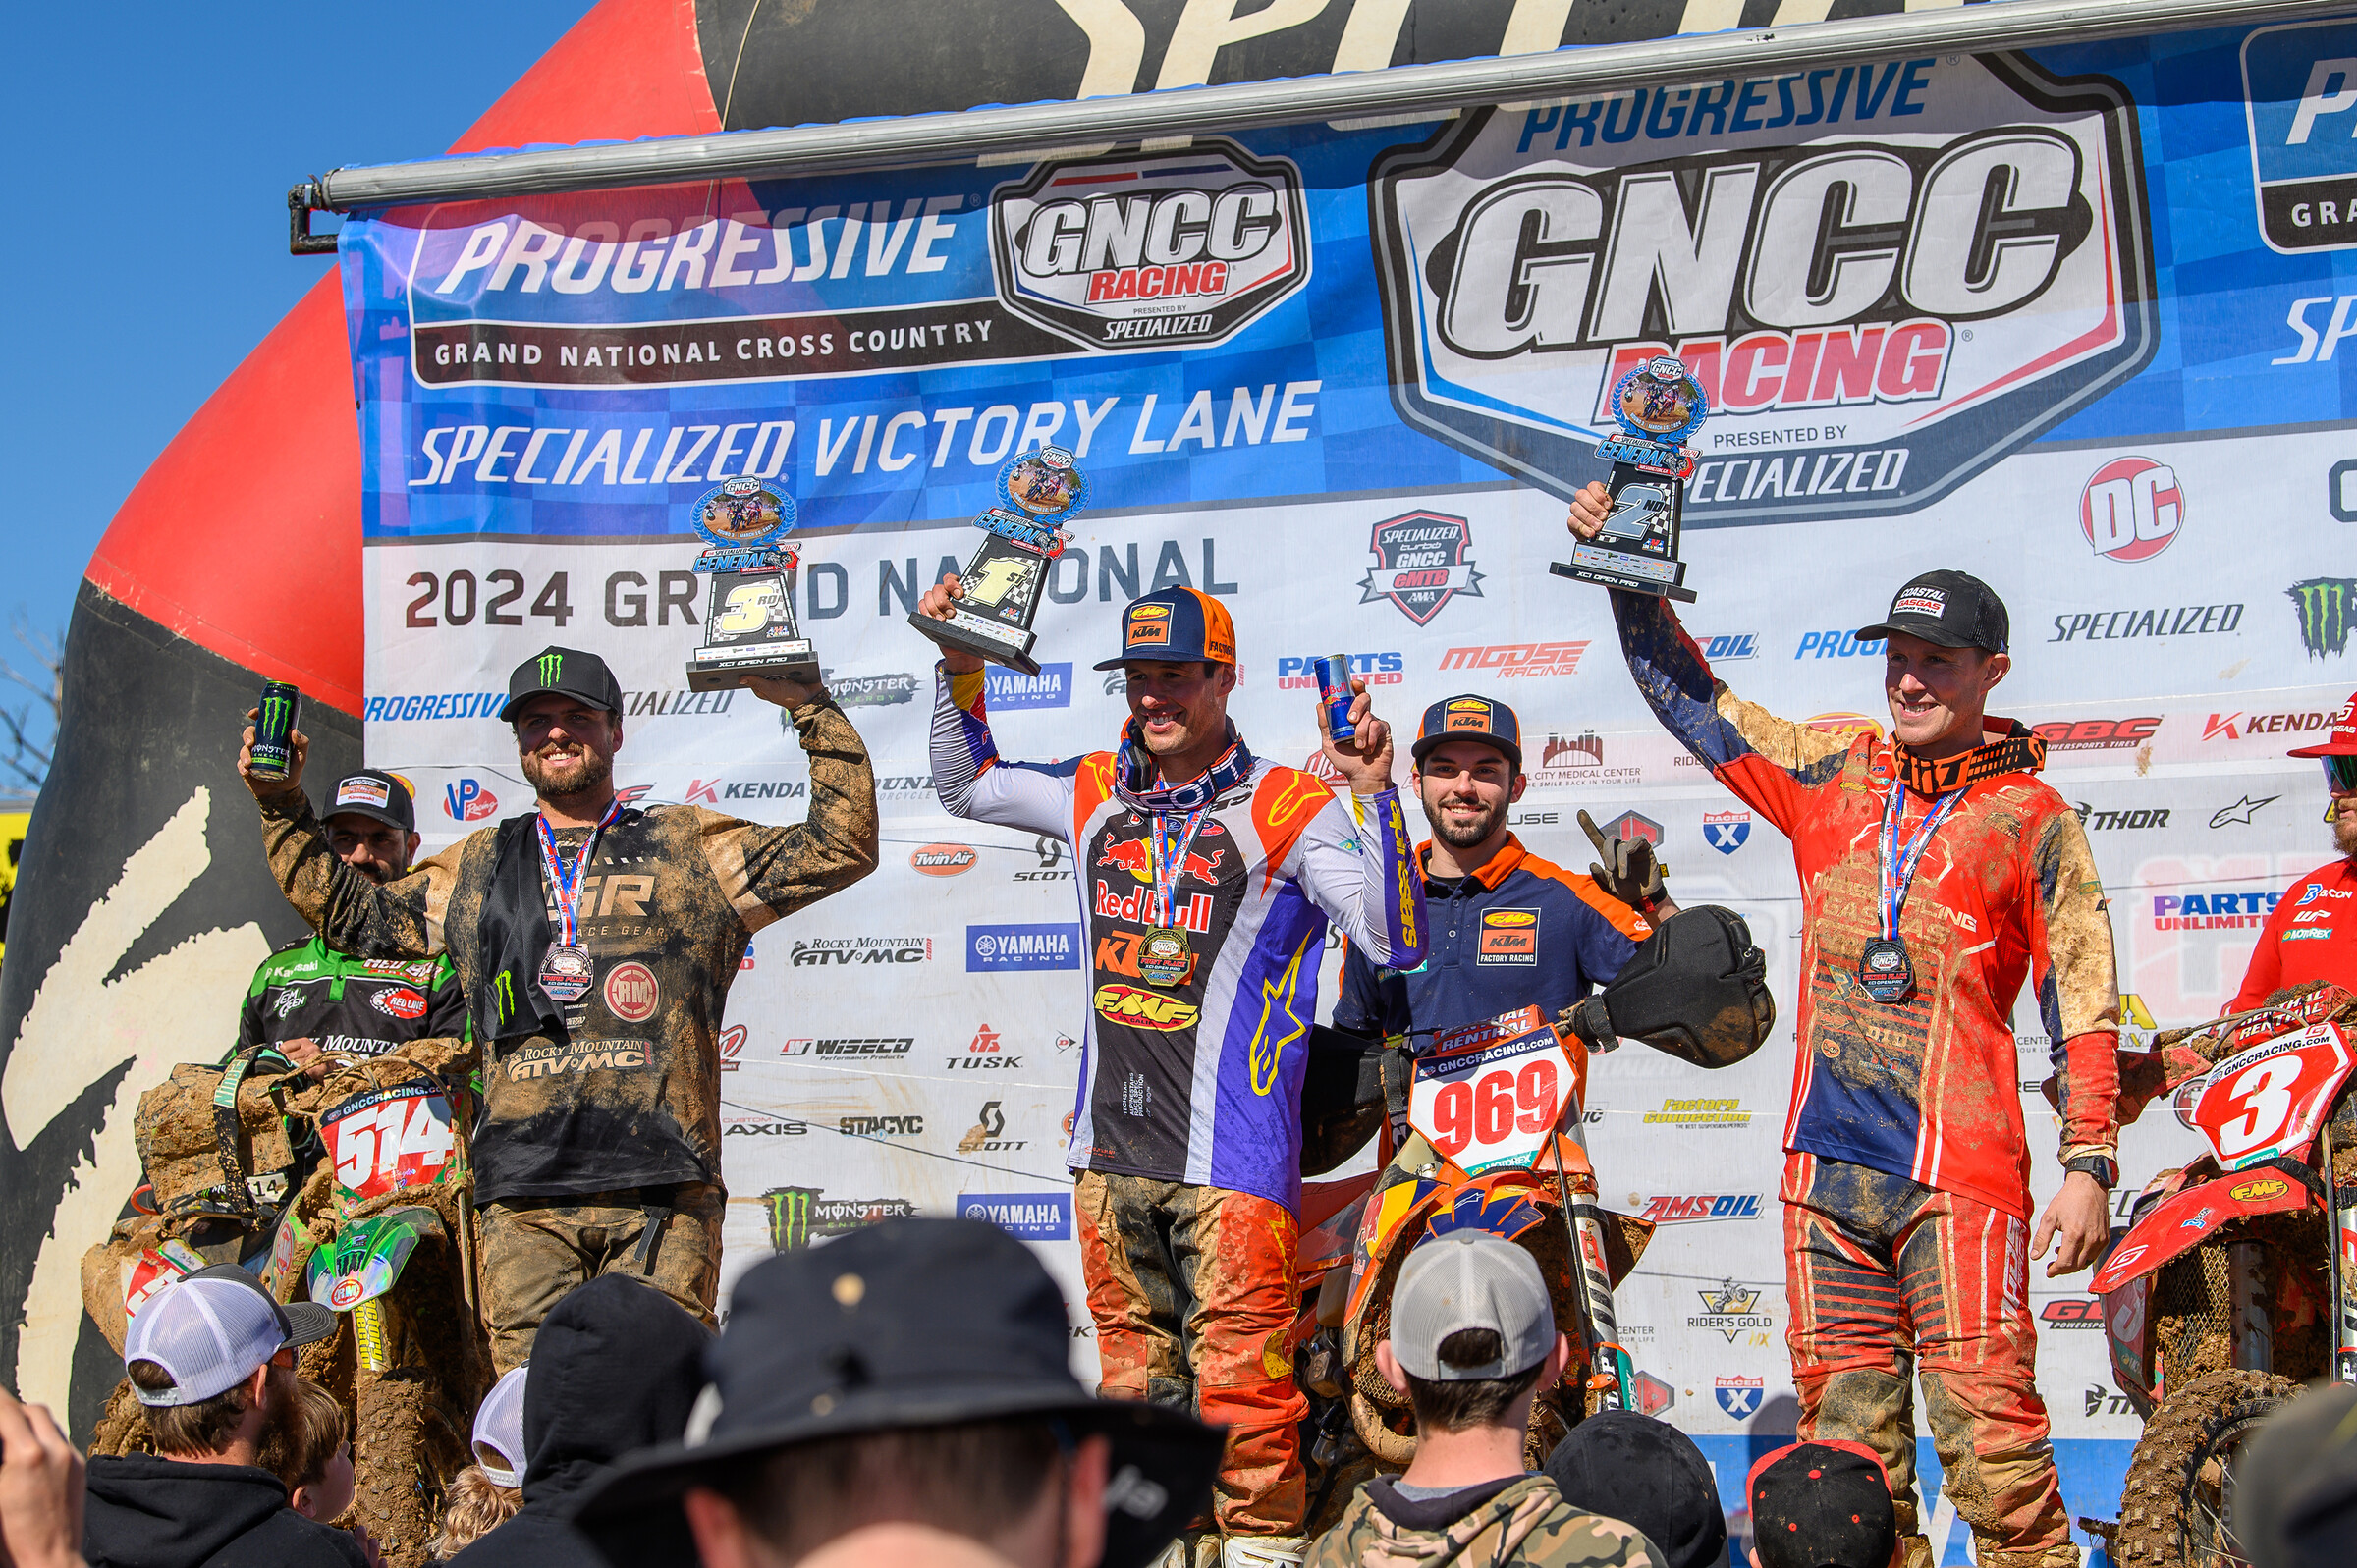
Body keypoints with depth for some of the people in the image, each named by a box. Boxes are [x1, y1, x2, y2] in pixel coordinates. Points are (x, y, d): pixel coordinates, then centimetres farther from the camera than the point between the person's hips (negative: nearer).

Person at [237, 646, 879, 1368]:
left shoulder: (692, 848, 15)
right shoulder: (475, 869, 23)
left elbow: (843, 847, 10)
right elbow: (350, 912, 30)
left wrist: (811, 707, 4)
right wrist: (285, 808, 23)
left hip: (662, 1187, -2)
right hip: (523, 1195, 2)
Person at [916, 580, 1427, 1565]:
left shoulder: (1287, 810, -6)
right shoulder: (1095, 795, 11)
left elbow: (1395, 945, -13)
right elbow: (966, 787, 28)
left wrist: (1373, 798, -23)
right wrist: (958, 668, 15)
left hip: (1229, 1151, -6)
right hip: (1110, 1148, 6)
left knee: (1239, 1374, -9)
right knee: (1132, 1367, 15)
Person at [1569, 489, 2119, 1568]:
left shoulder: (2033, 821, 3)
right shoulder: (1829, 774, 14)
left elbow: (2083, 1003, 2)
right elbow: (1689, 696, 20)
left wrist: (2089, 1165, -3)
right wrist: (1631, 581, 8)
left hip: (1960, 1170, -4)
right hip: (1826, 1166, 4)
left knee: (1987, 1432, -12)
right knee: (1847, 1441, 6)